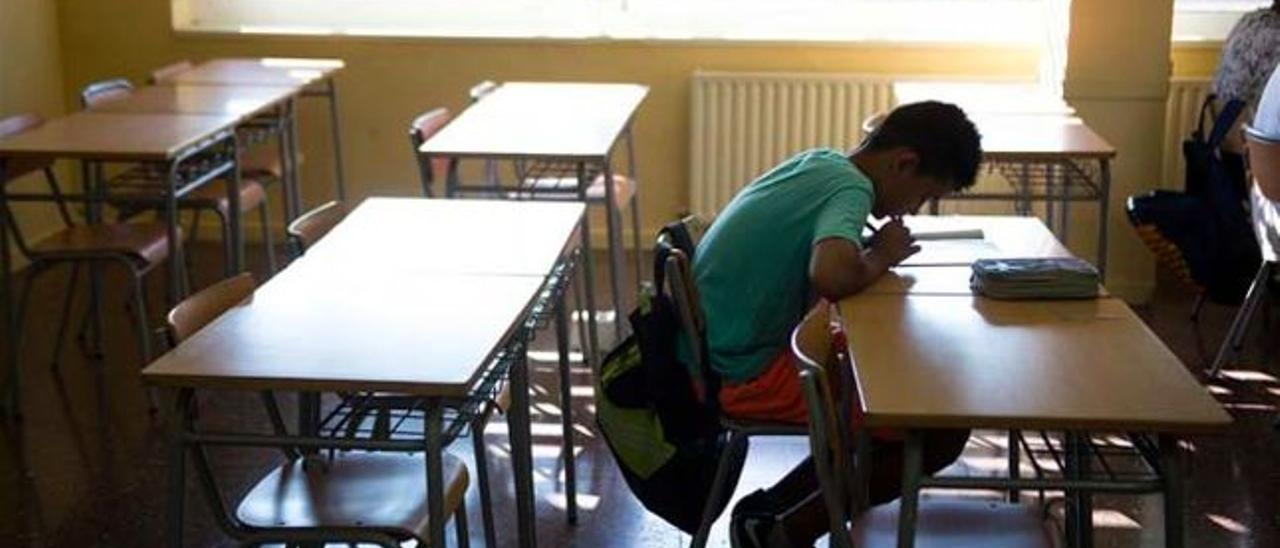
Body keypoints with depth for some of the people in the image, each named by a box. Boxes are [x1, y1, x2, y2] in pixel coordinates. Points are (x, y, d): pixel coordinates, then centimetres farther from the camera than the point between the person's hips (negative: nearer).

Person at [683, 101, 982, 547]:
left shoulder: (821, 163, 8)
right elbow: (831, 275, -37)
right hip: (746, 376, -10)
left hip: (722, 353, 10)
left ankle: (770, 509, 18)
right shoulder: (850, 187, -17)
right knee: (942, 427, -8)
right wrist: (880, 257, -16)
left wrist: (872, 251, 5)